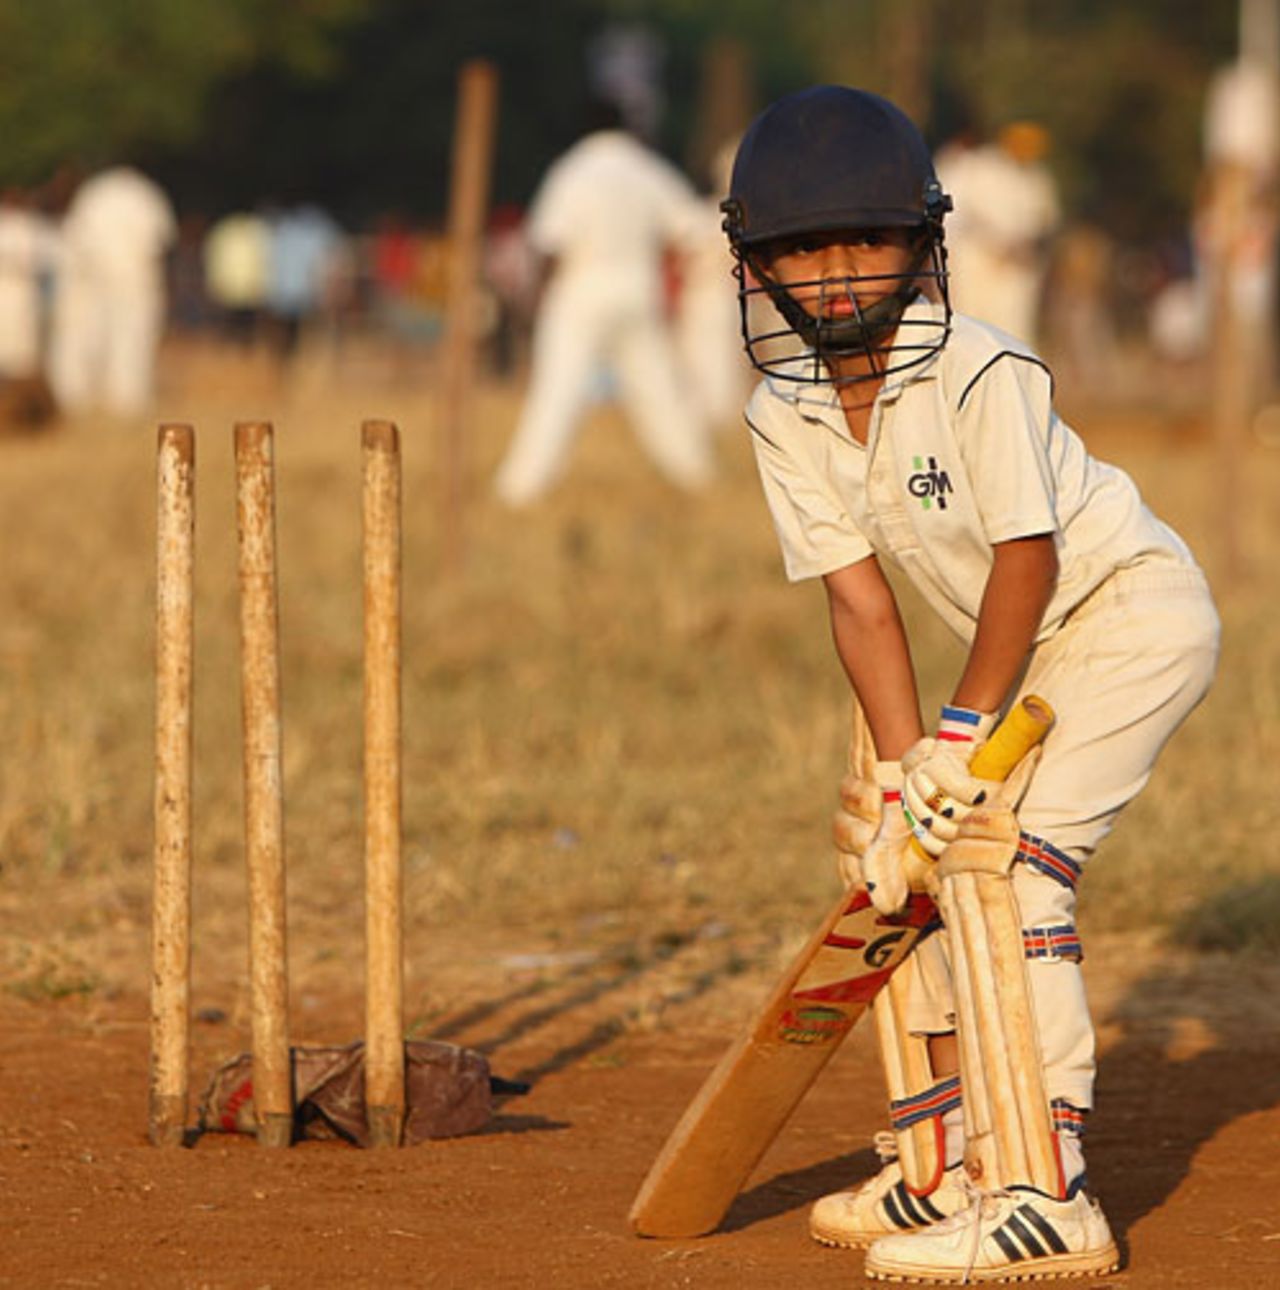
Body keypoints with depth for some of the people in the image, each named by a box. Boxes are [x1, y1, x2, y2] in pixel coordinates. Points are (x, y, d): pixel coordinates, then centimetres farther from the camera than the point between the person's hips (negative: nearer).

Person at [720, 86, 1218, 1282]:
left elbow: (1025, 557, -24)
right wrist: (904, 773, -14)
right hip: (1036, 648, 8)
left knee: (1002, 858, -19)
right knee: (910, 848, 8)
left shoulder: (979, 373, -26)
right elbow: (861, 603, -6)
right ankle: (953, 1167, 21)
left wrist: (964, 733, -20)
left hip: (1135, 605, -8)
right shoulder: (785, 418, -5)